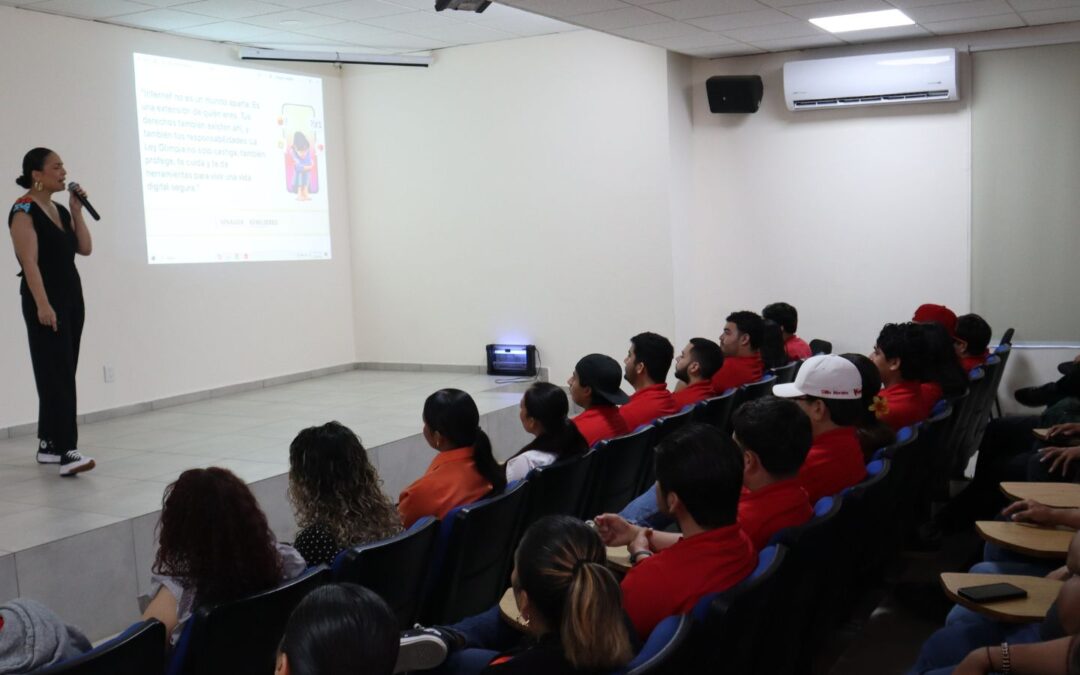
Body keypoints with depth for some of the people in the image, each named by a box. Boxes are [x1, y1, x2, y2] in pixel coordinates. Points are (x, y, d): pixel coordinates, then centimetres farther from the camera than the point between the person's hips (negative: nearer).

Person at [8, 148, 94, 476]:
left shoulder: (61, 211, 14)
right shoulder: (24, 210, -10)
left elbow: (85, 248, 11)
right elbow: (29, 261, -18)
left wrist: (77, 211, 6)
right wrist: (42, 304, -25)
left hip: (72, 296, 8)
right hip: (46, 301, -8)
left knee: (63, 374, 10)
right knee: (56, 375, -12)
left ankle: (49, 443, 18)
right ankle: (66, 450, -16)